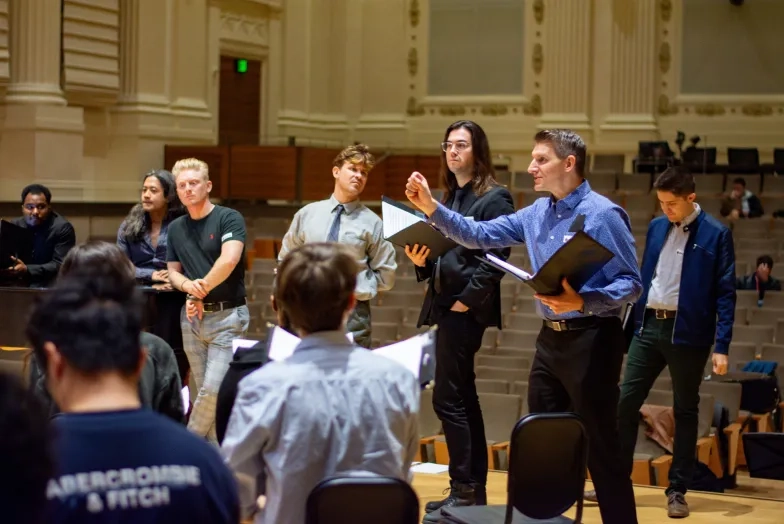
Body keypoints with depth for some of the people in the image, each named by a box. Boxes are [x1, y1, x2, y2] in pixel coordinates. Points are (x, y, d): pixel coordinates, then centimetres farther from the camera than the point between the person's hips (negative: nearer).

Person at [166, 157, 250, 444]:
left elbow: (229, 260, -21)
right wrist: (188, 286, -8)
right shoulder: (176, 228, 12)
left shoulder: (228, 218, -7)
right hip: (191, 316, 6)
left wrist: (202, 290, -11)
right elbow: (173, 272, 16)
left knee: (213, 389, -13)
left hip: (227, 316, -6)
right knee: (203, 391, 8)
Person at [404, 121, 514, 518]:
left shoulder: (495, 197, -9)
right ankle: (474, 489, 16)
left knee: (448, 399, -9)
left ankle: (464, 489, -2)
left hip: (467, 309, -9)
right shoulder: (449, 197, 16)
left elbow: (496, 257, -17)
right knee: (463, 398, 11)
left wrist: (467, 299, -19)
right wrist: (421, 260, -1)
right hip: (444, 304, 9)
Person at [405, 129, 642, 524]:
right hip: (550, 339, 8)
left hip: (590, 340, -8)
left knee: (600, 448, -4)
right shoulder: (537, 213, 10)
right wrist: (430, 206, 0)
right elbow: (480, 236, 11)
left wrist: (582, 302, -30)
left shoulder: (602, 214, -13)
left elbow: (631, 284, -15)